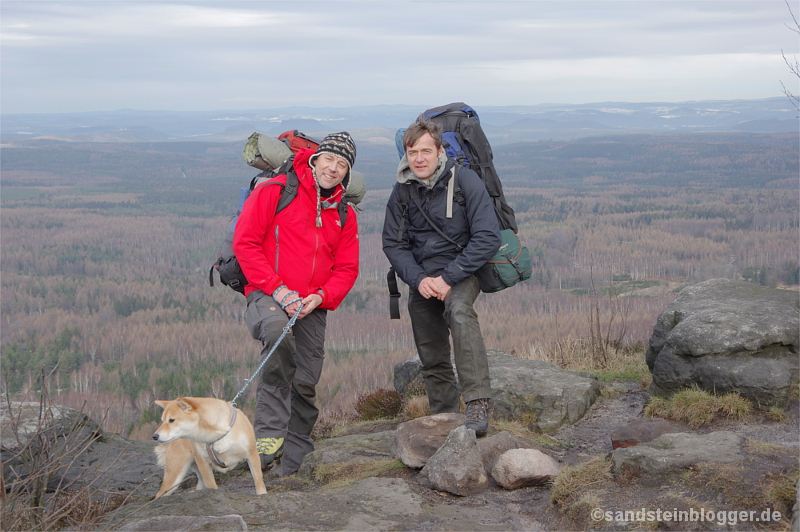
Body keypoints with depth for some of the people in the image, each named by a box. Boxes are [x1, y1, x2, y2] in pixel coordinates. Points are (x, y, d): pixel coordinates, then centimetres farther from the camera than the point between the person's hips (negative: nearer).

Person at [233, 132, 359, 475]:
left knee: (305, 385, -1)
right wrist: (277, 289, -14)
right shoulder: (274, 192, 1)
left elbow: (346, 269, 14)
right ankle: (269, 432, -33)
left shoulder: (345, 214, 17)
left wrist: (320, 297, -7)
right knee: (278, 332, -37)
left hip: (312, 307, 5)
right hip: (267, 296, -5)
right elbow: (245, 242, -5)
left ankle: (293, 460, 17)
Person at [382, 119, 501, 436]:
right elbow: (393, 243, 3)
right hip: (421, 278, 5)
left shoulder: (464, 181, -14)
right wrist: (418, 279, -14)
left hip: (461, 272, -4)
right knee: (432, 359, 7)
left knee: (459, 311, -35)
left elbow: (488, 238, -17)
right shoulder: (402, 191, -2)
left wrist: (448, 278, -21)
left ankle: (477, 405, -38)